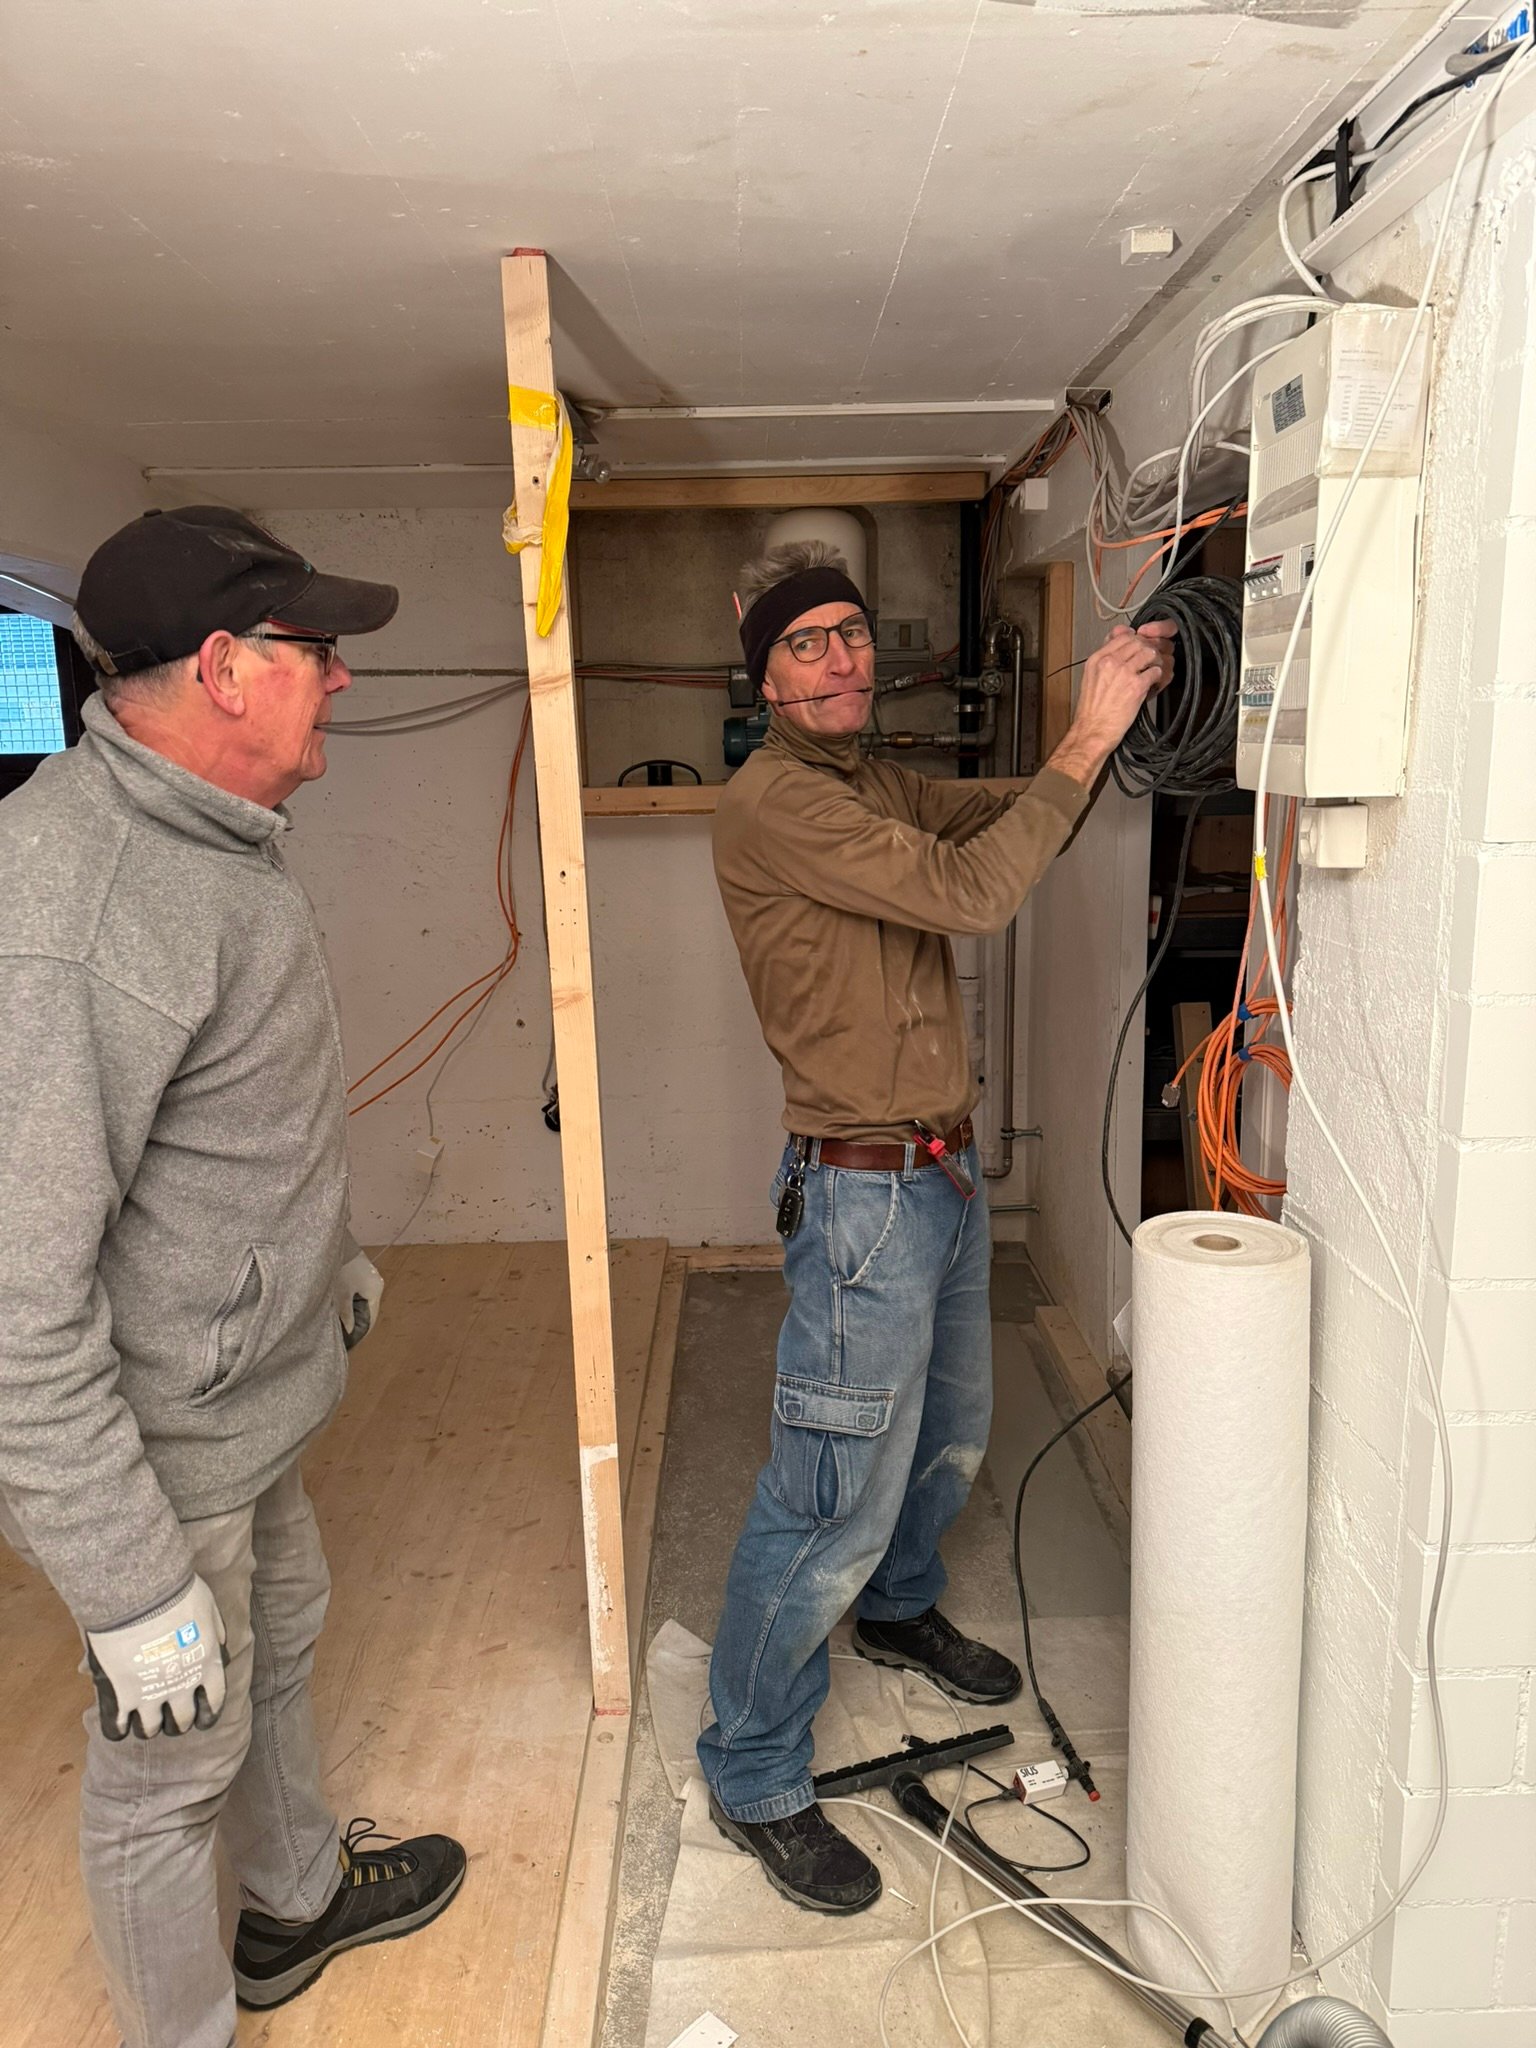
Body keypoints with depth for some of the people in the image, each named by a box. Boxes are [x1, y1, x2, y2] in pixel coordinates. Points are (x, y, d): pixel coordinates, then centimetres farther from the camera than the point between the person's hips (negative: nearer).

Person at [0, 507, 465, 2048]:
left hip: (251, 1397, 10)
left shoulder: (213, 833, 1)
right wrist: (132, 1592, -26)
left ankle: (298, 1901, 55)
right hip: (154, 1452, -9)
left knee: (278, 1643, 29)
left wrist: (329, 1247, 25)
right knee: (171, 1762, 14)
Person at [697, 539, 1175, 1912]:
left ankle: (899, 1609, 53)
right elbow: (971, 892, -24)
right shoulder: (773, 801, -17)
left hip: (946, 1170, 9)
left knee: (951, 1435, 26)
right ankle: (753, 1780, 19)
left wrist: (1114, 718, -3)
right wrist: (1087, 737, -19)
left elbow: (1016, 822, 12)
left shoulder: (879, 788, 14)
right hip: (865, 1192, -9)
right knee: (838, 1501, -1)